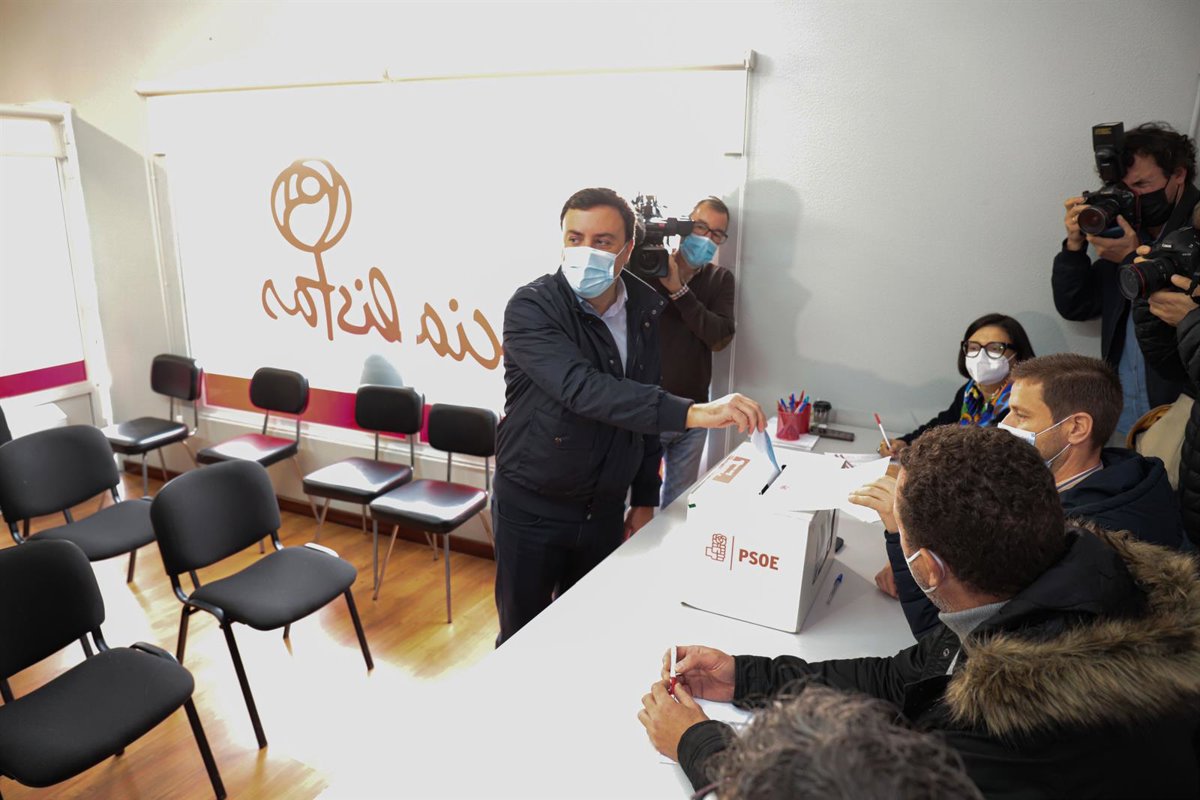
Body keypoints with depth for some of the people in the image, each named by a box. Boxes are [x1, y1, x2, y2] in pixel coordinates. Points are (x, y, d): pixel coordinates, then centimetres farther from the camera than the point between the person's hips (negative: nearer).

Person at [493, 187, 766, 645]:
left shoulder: (645, 310, 0)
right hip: (532, 509, -4)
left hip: (604, 510, 4)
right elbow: (583, 390, -35)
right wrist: (691, 412, -44)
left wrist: (644, 500, 8)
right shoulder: (532, 308, -18)